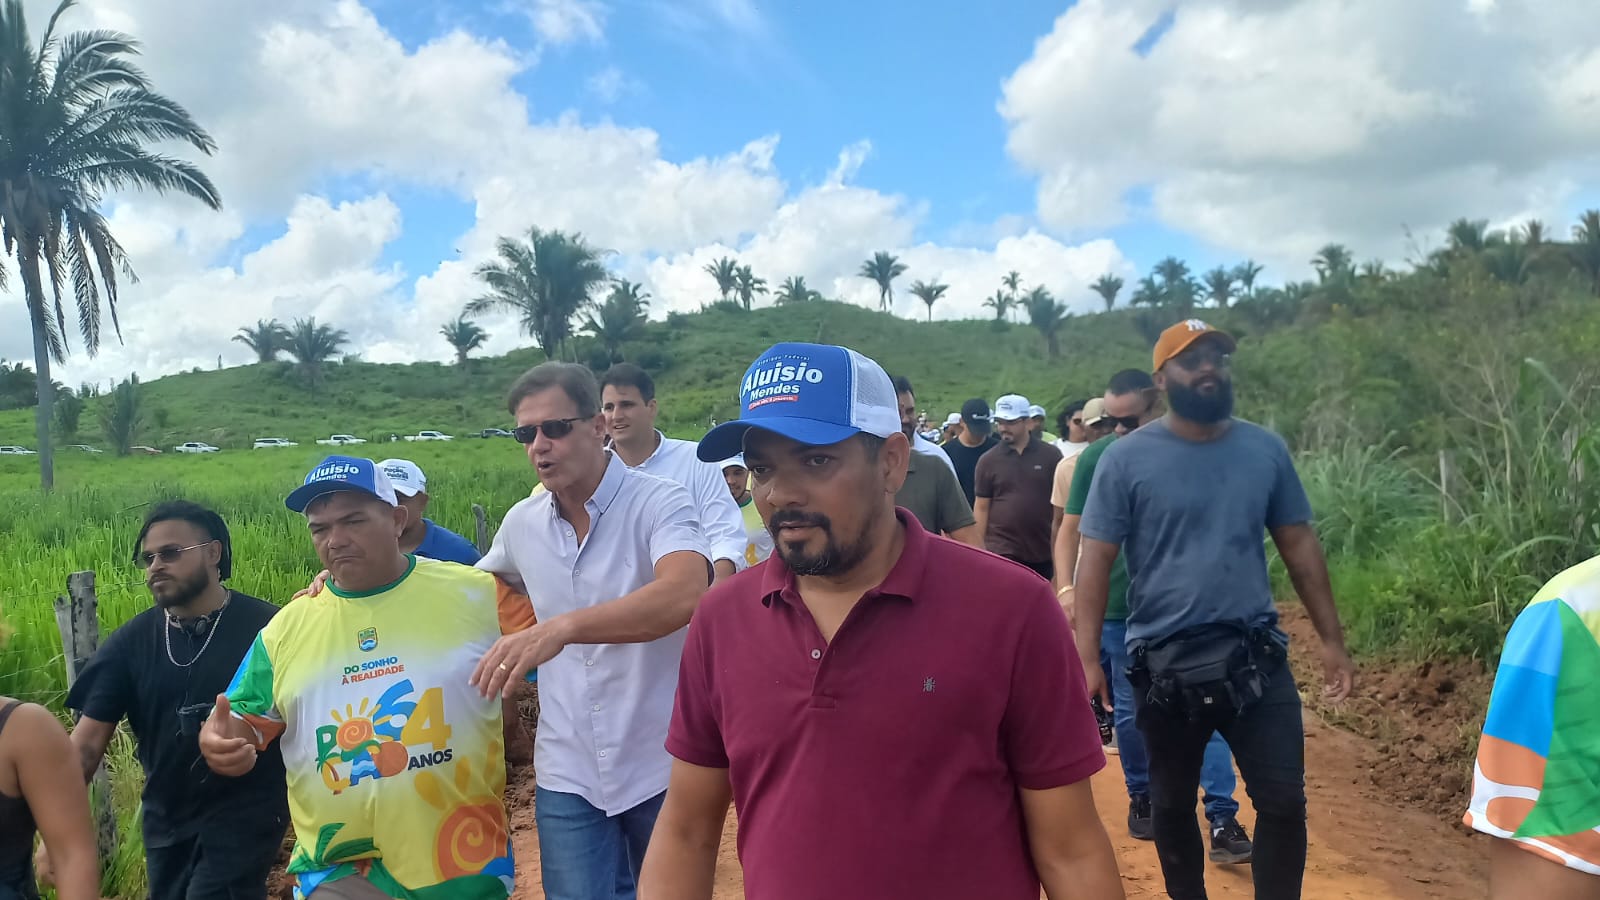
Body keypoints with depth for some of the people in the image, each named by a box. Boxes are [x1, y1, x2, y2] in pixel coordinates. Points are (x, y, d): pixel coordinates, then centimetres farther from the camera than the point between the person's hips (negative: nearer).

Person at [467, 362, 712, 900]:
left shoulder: (659, 503, -15)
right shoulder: (521, 523, 1)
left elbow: (685, 593, -35)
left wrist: (563, 626, -46)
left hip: (660, 767, -3)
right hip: (567, 774, 3)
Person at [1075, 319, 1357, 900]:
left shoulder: (1265, 450, 2)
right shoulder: (1126, 458, -7)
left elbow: (1299, 545, 8)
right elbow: (1096, 559, -8)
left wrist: (1332, 641, 8)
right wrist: (1087, 657, -15)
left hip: (1255, 657, 2)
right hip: (1164, 664, -2)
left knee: (1284, 802, 5)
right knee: (1172, 805, 14)